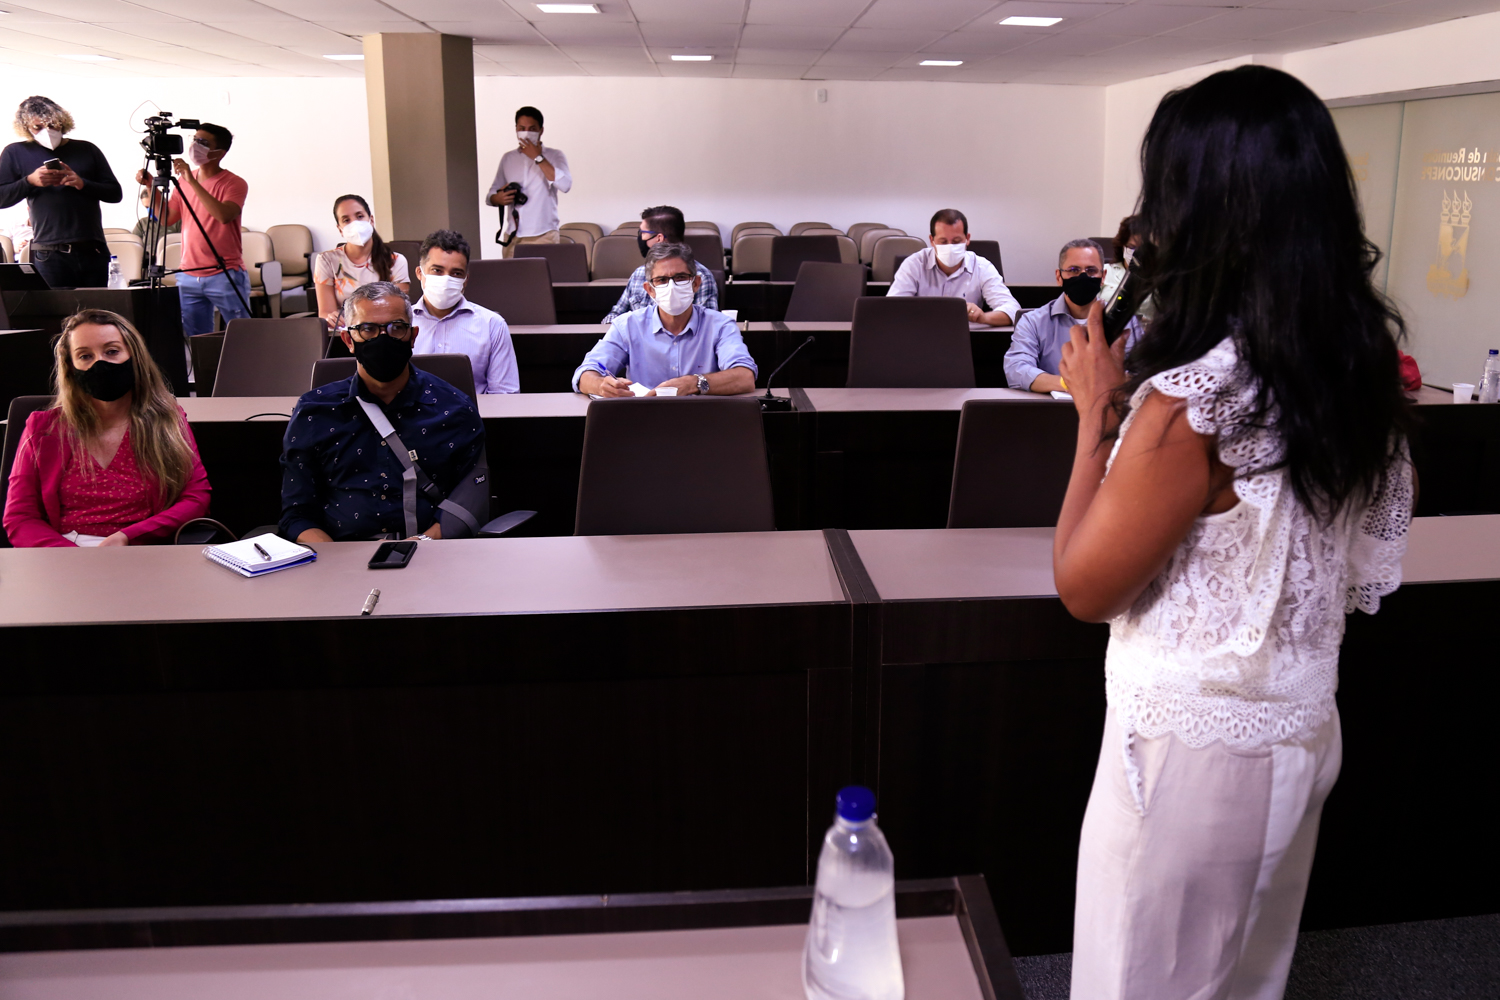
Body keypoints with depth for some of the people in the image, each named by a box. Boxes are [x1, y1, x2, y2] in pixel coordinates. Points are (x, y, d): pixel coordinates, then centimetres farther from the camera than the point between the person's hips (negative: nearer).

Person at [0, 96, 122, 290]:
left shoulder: (87, 150, 13)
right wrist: (29, 181, -9)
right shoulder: (16, 153, 11)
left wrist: (83, 184, -9)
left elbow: (115, 193, 8)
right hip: (50, 255, -1)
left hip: (93, 251, 1)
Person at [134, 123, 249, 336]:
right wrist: (151, 186, 5)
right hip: (189, 276, 6)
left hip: (225, 276, -6)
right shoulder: (184, 180, 12)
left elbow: (224, 215, -25)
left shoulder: (234, 183, -7)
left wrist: (192, 181, -26)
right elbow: (167, 218, 16)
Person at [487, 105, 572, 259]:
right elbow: (491, 195, 19)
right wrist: (498, 199, -5)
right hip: (513, 236, 3)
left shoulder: (554, 156, 4)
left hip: (544, 236, -3)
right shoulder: (507, 158, 15)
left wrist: (537, 157, -10)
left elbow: (565, 185, -14)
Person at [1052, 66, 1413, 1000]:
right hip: (1301, 734, 7)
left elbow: (1085, 587, -16)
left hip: (1192, 748, -7)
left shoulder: (1187, 403, -28)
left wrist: (1098, 414, -10)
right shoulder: (1360, 371, -4)